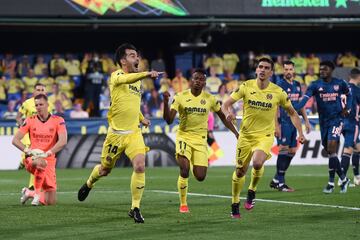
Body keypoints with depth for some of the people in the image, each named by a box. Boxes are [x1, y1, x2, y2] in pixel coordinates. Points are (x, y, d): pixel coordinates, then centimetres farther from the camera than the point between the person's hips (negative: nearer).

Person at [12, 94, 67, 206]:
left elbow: (63, 141, -16)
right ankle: (37, 193, -23)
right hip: (32, 159, -1)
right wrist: (28, 150, -19)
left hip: (49, 160, 1)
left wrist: (47, 153, -27)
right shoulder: (30, 121, 0)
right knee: (41, 163, -42)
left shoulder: (58, 121, -3)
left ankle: (29, 193, 27)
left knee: (51, 202, -2)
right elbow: (15, 140, -2)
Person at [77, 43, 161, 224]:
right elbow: (126, 79, -36)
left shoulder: (138, 80, 12)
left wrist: (141, 118, 16)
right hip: (116, 133, -4)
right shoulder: (117, 76, -10)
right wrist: (147, 74, -52)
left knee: (140, 166, -18)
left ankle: (135, 209, -8)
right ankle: (89, 184, 47)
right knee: (105, 170, 12)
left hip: (134, 133, 4)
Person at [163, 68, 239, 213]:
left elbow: (223, 117, 13)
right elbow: (169, 120, -11)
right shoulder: (180, 97, -5)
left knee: (200, 177, -6)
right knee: (184, 170, -22)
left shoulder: (210, 99, 0)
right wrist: (166, 102, -26)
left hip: (200, 140, 2)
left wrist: (236, 133, 7)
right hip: (184, 137, -2)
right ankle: (183, 204, -3)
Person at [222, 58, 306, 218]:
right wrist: (228, 113, -27)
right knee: (240, 170, 5)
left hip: (265, 136, -2)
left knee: (257, 163, -28)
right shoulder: (246, 86, -5)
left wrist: (300, 133, -3)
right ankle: (235, 205, 25)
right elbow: (226, 104, -4)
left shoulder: (278, 92, -6)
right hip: (246, 134, 2)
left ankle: (252, 191, 1)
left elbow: (292, 113, 6)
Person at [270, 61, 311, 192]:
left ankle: (276, 180, 15)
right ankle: (280, 183, -7)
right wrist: (276, 125, -20)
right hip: (283, 122, -8)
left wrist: (306, 121, 17)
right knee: (284, 148, -11)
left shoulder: (297, 85, 14)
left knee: (292, 151, 7)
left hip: (293, 122, 8)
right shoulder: (280, 85, -9)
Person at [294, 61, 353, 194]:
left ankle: (331, 182, -8)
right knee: (331, 152, 8)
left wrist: (347, 108, 2)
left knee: (331, 149, -16)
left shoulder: (340, 83, 0)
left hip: (336, 119, -3)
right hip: (323, 121, 3)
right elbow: (305, 98, -17)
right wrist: (294, 108, -35)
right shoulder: (315, 85, -2)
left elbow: (349, 95, 19)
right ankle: (343, 179, 23)